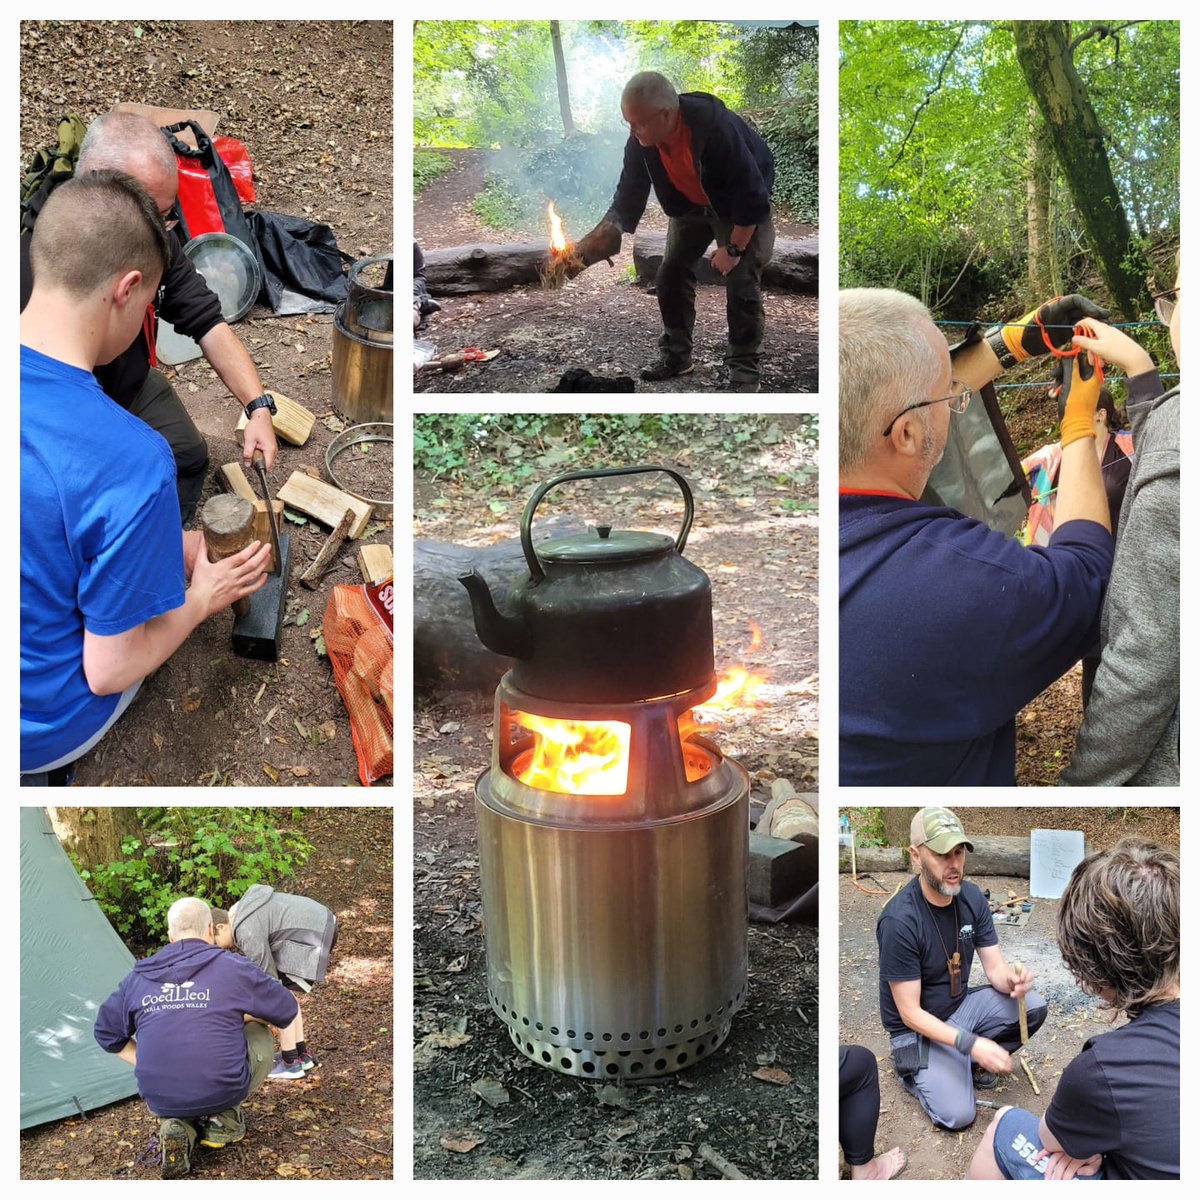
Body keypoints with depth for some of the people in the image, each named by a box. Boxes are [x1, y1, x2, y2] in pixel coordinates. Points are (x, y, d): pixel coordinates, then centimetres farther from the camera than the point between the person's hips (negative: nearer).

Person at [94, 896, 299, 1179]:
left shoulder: (138, 977, 7)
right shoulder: (233, 967, -4)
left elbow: (108, 1032, 18)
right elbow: (286, 1010, 6)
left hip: (160, 1099, 3)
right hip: (222, 1090, -3)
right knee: (259, 1034, 24)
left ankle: (175, 1126, 7)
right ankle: (223, 1119, 11)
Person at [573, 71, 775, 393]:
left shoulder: (717, 127, -40)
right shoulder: (640, 143, -21)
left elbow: (752, 195, -32)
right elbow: (626, 203, -14)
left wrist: (734, 248, -23)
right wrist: (582, 251, -25)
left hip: (741, 206, -5)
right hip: (690, 205, 6)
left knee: (741, 280, -12)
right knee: (671, 273, 1)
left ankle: (745, 370, -2)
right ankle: (675, 355, 17)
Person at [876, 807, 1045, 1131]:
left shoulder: (971, 896, -9)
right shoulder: (899, 920, -29)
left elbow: (994, 967, -6)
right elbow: (910, 1013, -23)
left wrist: (1012, 980, -30)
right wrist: (971, 1042, -33)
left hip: (961, 1005, 6)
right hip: (919, 1027, -6)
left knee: (1033, 1007, -16)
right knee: (957, 1115, -20)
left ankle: (976, 1061, 7)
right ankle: (911, 1066, 10)